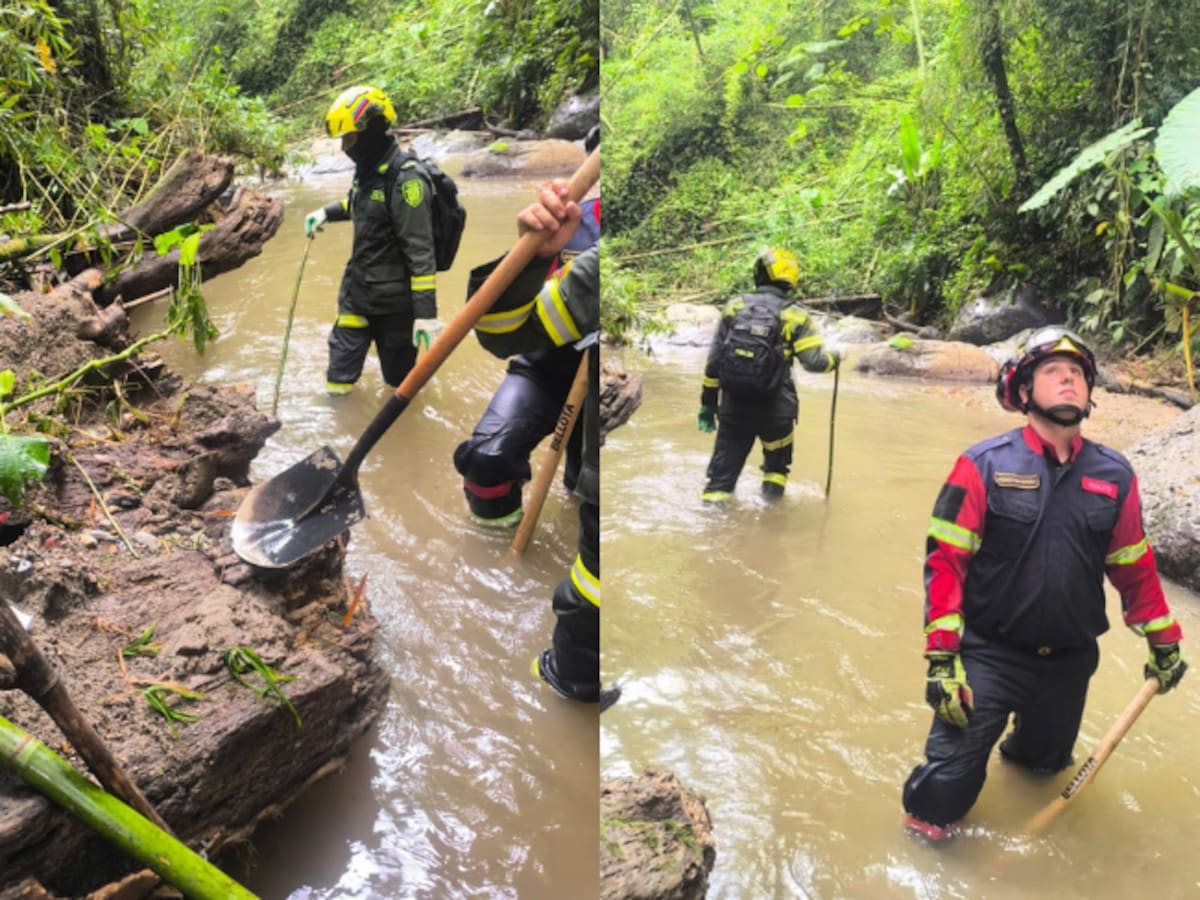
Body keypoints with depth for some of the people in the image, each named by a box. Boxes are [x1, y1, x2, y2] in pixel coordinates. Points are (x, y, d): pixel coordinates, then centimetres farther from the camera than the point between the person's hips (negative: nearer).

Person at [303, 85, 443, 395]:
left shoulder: (405, 179, -20)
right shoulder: (369, 169, 7)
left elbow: (420, 251, -24)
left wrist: (426, 311, -26)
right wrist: (327, 212, 19)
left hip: (393, 302, -8)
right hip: (356, 293, 8)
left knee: (399, 379, 8)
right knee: (339, 373, 11)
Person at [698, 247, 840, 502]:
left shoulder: (734, 307, 1)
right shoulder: (794, 316, -6)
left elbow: (714, 360, 2)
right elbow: (815, 361, -13)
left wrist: (708, 402, 8)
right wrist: (834, 357, 10)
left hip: (733, 405, 2)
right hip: (774, 410, -1)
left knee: (725, 465, 8)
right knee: (777, 458, 25)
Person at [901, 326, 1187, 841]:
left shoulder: (1114, 476, 0)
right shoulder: (985, 465, -10)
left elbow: (1134, 567, 12)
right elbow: (945, 560, -12)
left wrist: (1163, 642, 19)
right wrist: (941, 658, -16)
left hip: (1070, 663, 4)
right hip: (988, 657, -4)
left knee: (1045, 765, 24)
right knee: (945, 787, -9)